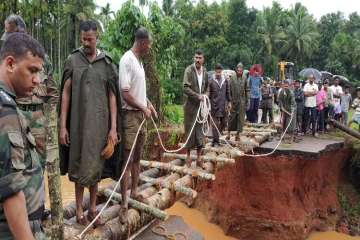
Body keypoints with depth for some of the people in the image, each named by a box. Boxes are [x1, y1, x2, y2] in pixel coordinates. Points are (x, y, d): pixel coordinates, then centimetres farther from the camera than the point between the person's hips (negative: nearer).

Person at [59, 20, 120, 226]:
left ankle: (93, 208, 22)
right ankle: (79, 209, 19)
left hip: (100, 122, 1)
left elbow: (112, 96, 2)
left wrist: (113, 127, -4)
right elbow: (66, 93, 1)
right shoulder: (72, 60, 1)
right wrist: (63, 125, -4)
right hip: (78, 121, -1)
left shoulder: (107, 63, 3)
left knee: (96, 165, 9)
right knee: (79, 165, 7)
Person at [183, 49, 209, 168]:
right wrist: (197, 96, -18)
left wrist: (205, 95, 9)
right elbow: (185, 88, -16)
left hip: (201, 105, 5)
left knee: (200, 130, 8)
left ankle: (199, 157, 16)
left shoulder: (205, 71, 8)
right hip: (190, 105, -5)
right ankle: (188, 155, 15)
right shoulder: (189, 70, -9)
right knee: (189, 130, 2)